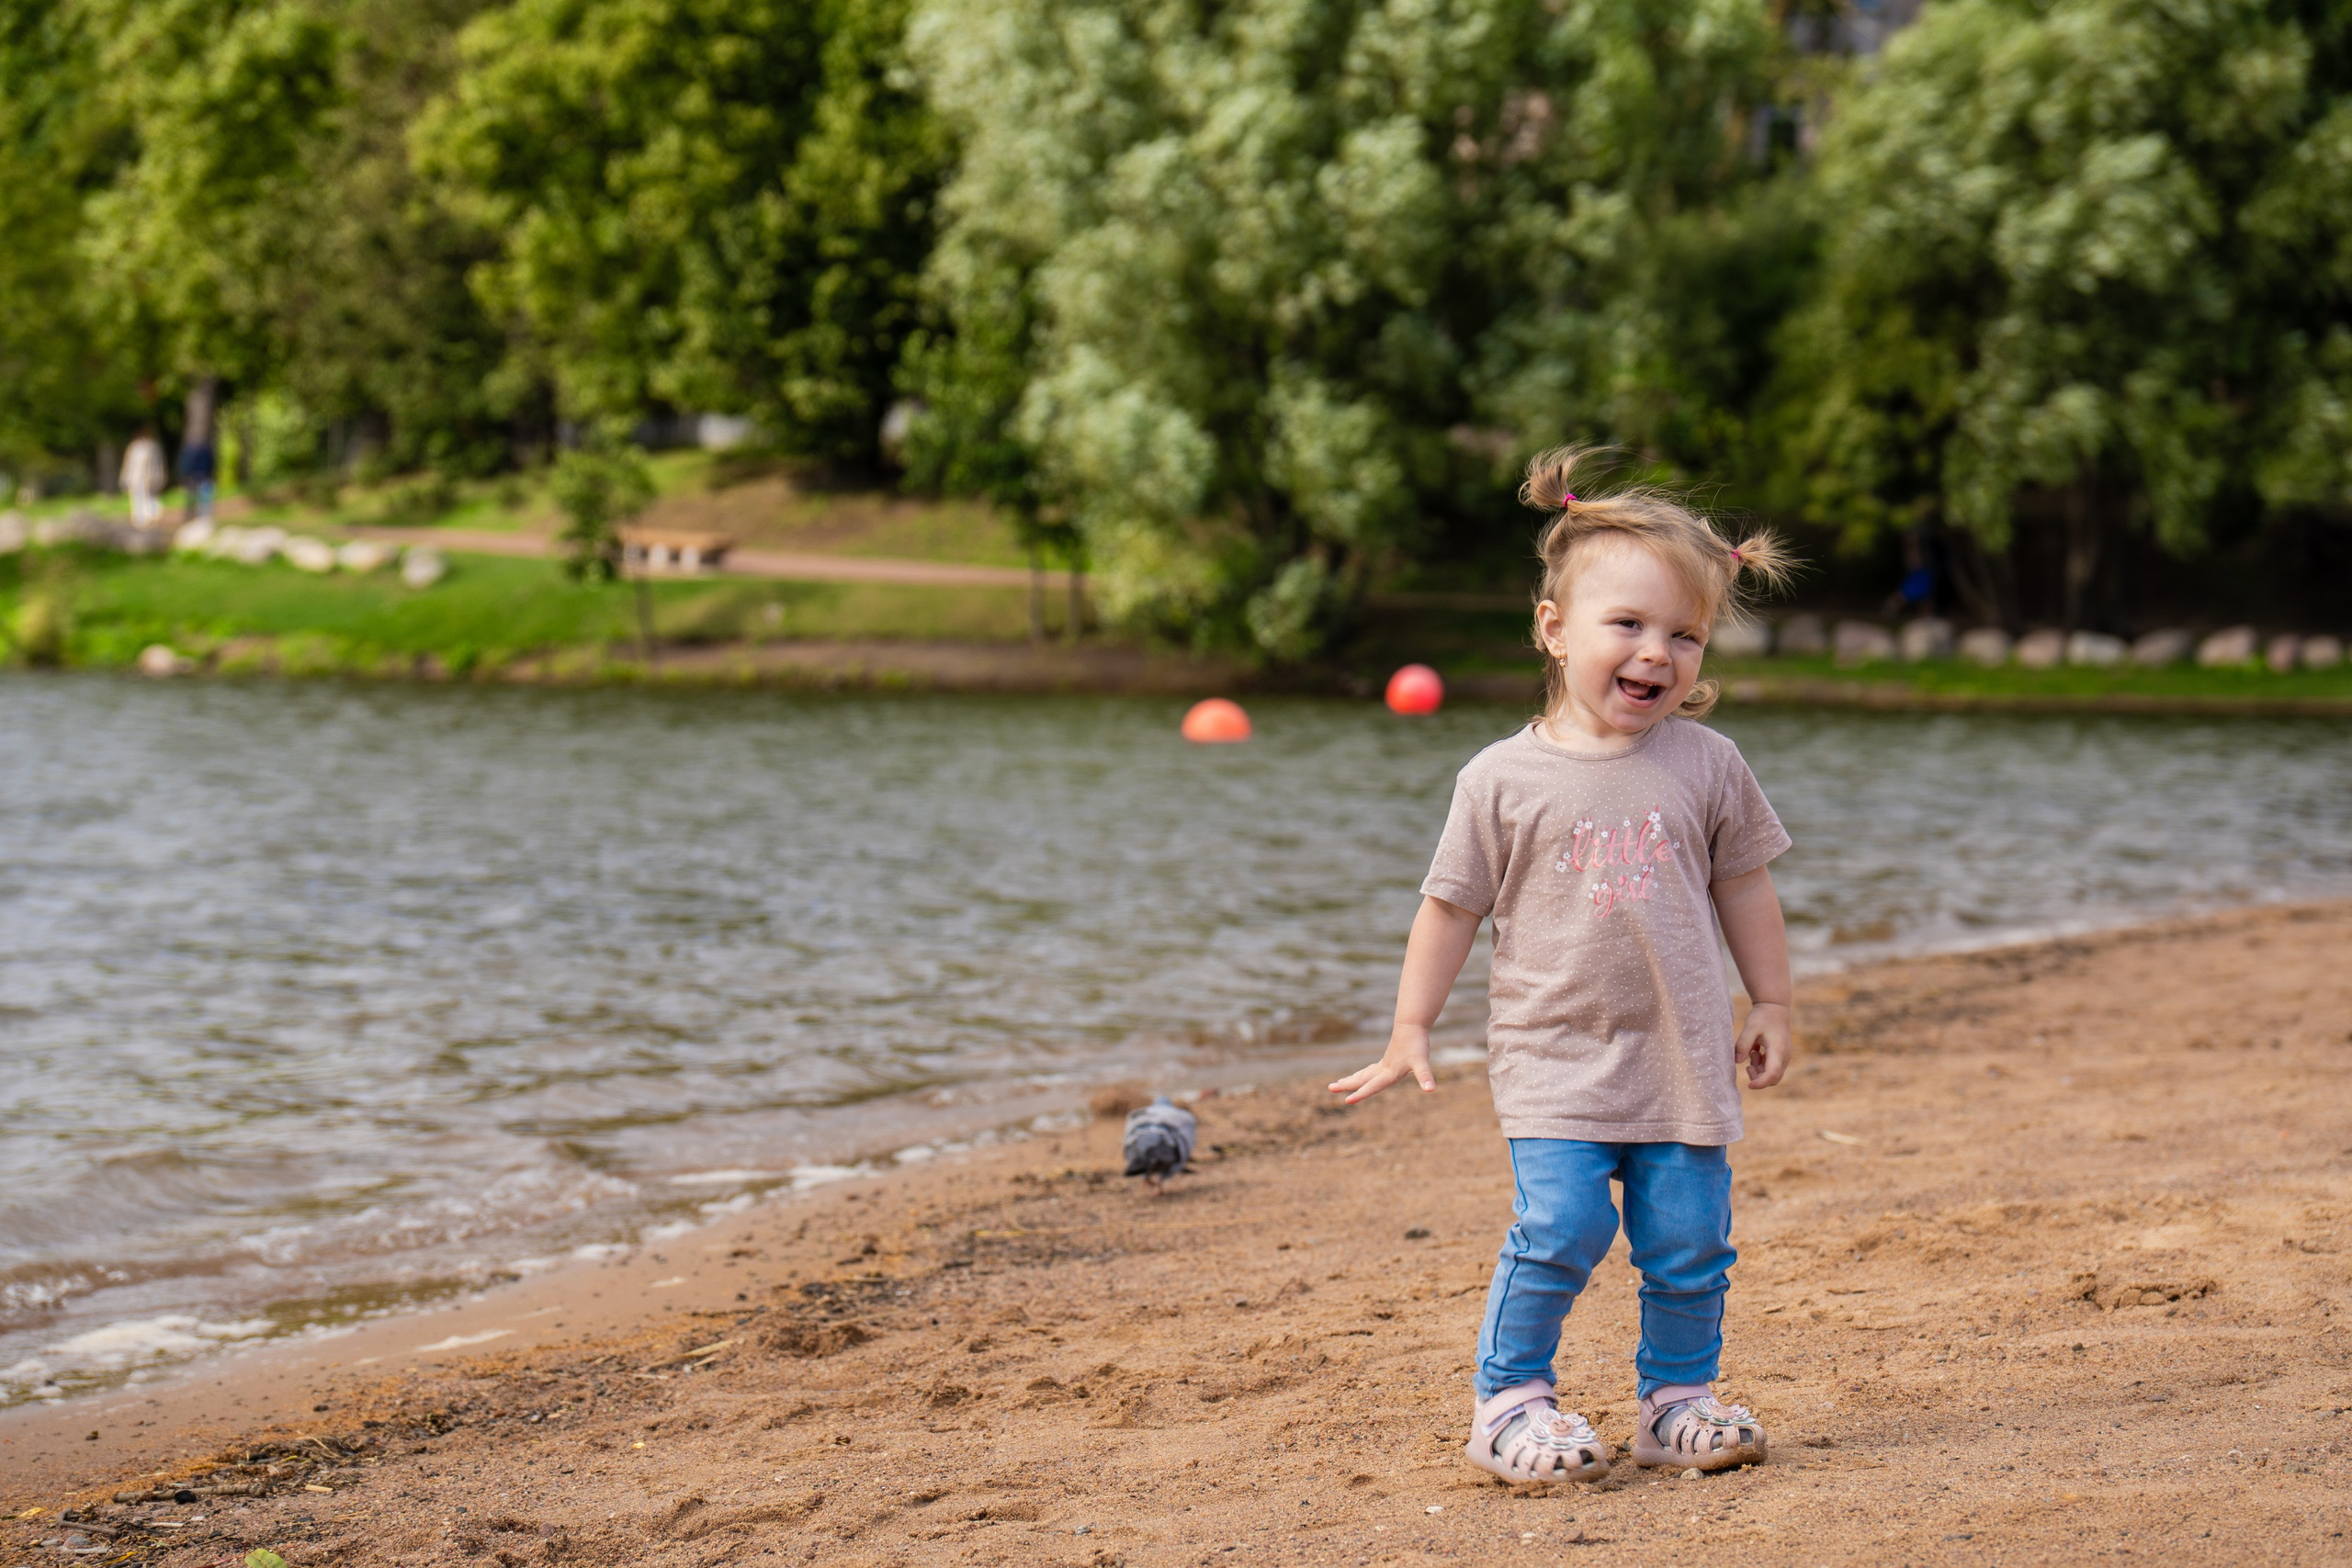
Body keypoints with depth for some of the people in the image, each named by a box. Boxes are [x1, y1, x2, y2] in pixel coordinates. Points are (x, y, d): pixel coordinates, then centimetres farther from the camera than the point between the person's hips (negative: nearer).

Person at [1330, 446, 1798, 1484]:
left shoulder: (1706, 767, 2)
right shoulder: (1504, 779, -4)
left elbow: (1744, 889, 13)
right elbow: (1452, 905, 3)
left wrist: (1771, 1006, 15)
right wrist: (1411, 1034, 3)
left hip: (1683, 1058, 2)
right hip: (1554, 1056, -2)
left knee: (1689, 1242, 3)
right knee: (1559, 1229, -13)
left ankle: (1678, 1398, 21)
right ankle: (1511, 1399, 2)